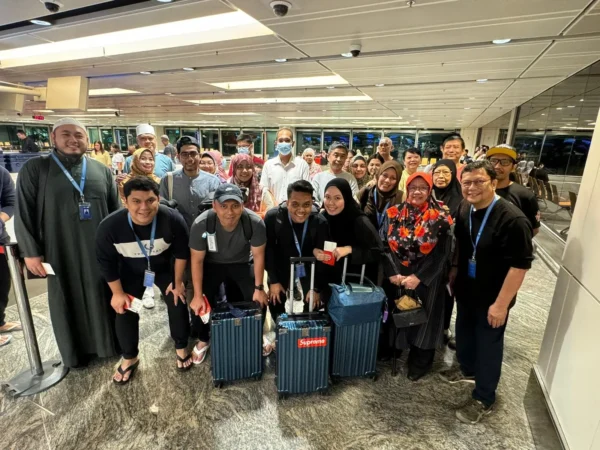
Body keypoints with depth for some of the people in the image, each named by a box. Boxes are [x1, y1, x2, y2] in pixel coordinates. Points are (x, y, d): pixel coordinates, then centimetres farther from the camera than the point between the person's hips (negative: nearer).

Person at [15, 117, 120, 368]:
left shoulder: (102, 170, 6)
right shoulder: (34, 169, -1)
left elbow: (116, 210, 8)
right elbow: (24, 214, -1)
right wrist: (31, 252, -5)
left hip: (100, 250, 2)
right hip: (62, 252, -1)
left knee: (103, 298, 13)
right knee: (69, 302, 11)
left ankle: (107, 343, 33)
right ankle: (76, 351, 31)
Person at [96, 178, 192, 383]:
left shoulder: (173, 220, -34)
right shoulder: (109, 226, -32)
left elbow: (182, 252, -16)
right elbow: (106, 262, -14)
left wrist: (178, 282, -7)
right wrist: (117, 292, -8)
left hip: (165, 268, 0)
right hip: (131, 272, 1)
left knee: (178, 303, -3)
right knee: (125, 311, 2)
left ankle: (181, 347, 24)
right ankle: (129, 357, 28)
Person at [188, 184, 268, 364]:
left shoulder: (255, 223, -31)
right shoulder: (201, 224, -31)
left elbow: (258, 256, -15)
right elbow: (197, 260, -18)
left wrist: (259, 288, -10)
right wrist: (198, 295, -15)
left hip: (241, 263, 1)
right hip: (212, 264, 0)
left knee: (258, 300, -10)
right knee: (199, 303, -12)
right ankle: (202, 340, 20)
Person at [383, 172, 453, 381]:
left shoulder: (440, 218, -8)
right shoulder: (394, 214, -1)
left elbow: (441, 253, -11)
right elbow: (385, 245, -4)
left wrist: (418, 277, -17)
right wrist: (393, 273, -14)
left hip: (426, 279, -2)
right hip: (396, 277, 2)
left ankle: (419, 363, 31)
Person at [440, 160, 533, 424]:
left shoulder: (512, 219, -25)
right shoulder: (464, 210, -4)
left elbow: (520, 265, -24)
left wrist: (501, 303, -22)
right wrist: (454, 268, 12)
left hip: (492, 297, -6)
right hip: (466, 290, 7)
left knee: (488, 346, 11)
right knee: (464, 334, 24)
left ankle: (484, 399, 31)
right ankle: (468, 370, 51)